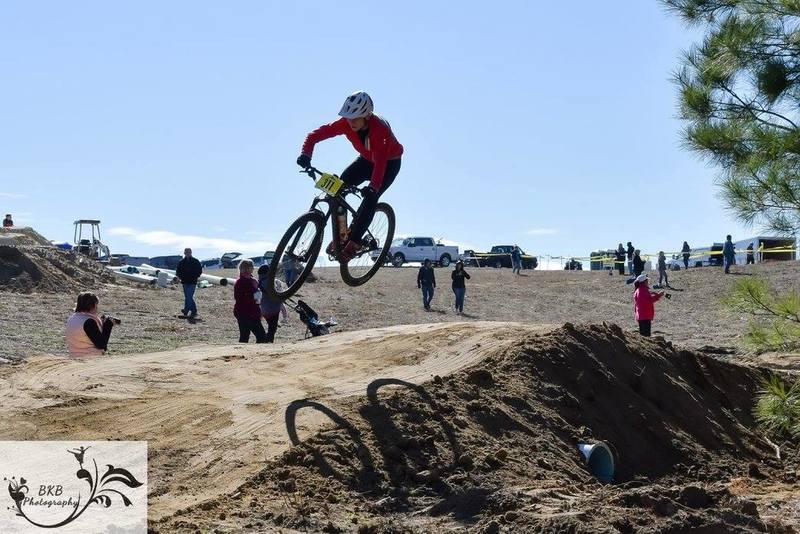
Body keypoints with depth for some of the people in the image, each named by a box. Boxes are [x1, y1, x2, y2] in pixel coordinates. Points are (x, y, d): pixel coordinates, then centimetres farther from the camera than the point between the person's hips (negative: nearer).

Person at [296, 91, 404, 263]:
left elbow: (380, 162, -46)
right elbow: (316, 134, -24)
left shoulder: (380, 128, -37)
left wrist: (373, 187, -60)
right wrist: (306, 153, -43)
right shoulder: (346, 123, -24)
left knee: (370, 198, -25)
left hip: (389, 162, -5)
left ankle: (353, 243, -16)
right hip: (366, 159, 5)